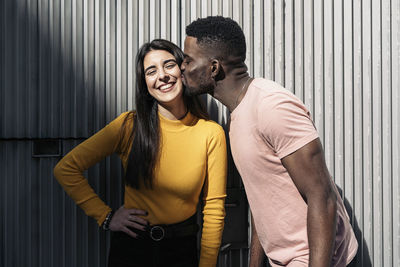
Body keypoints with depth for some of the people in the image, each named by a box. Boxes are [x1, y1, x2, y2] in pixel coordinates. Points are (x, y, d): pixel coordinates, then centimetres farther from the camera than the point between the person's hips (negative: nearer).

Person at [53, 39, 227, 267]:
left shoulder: (211, 133, -10)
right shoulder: (130, 126, -10)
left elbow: (214, 207, -5)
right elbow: (66, 169, -5)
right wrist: (105, 217, -6)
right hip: (131, 247, 0)